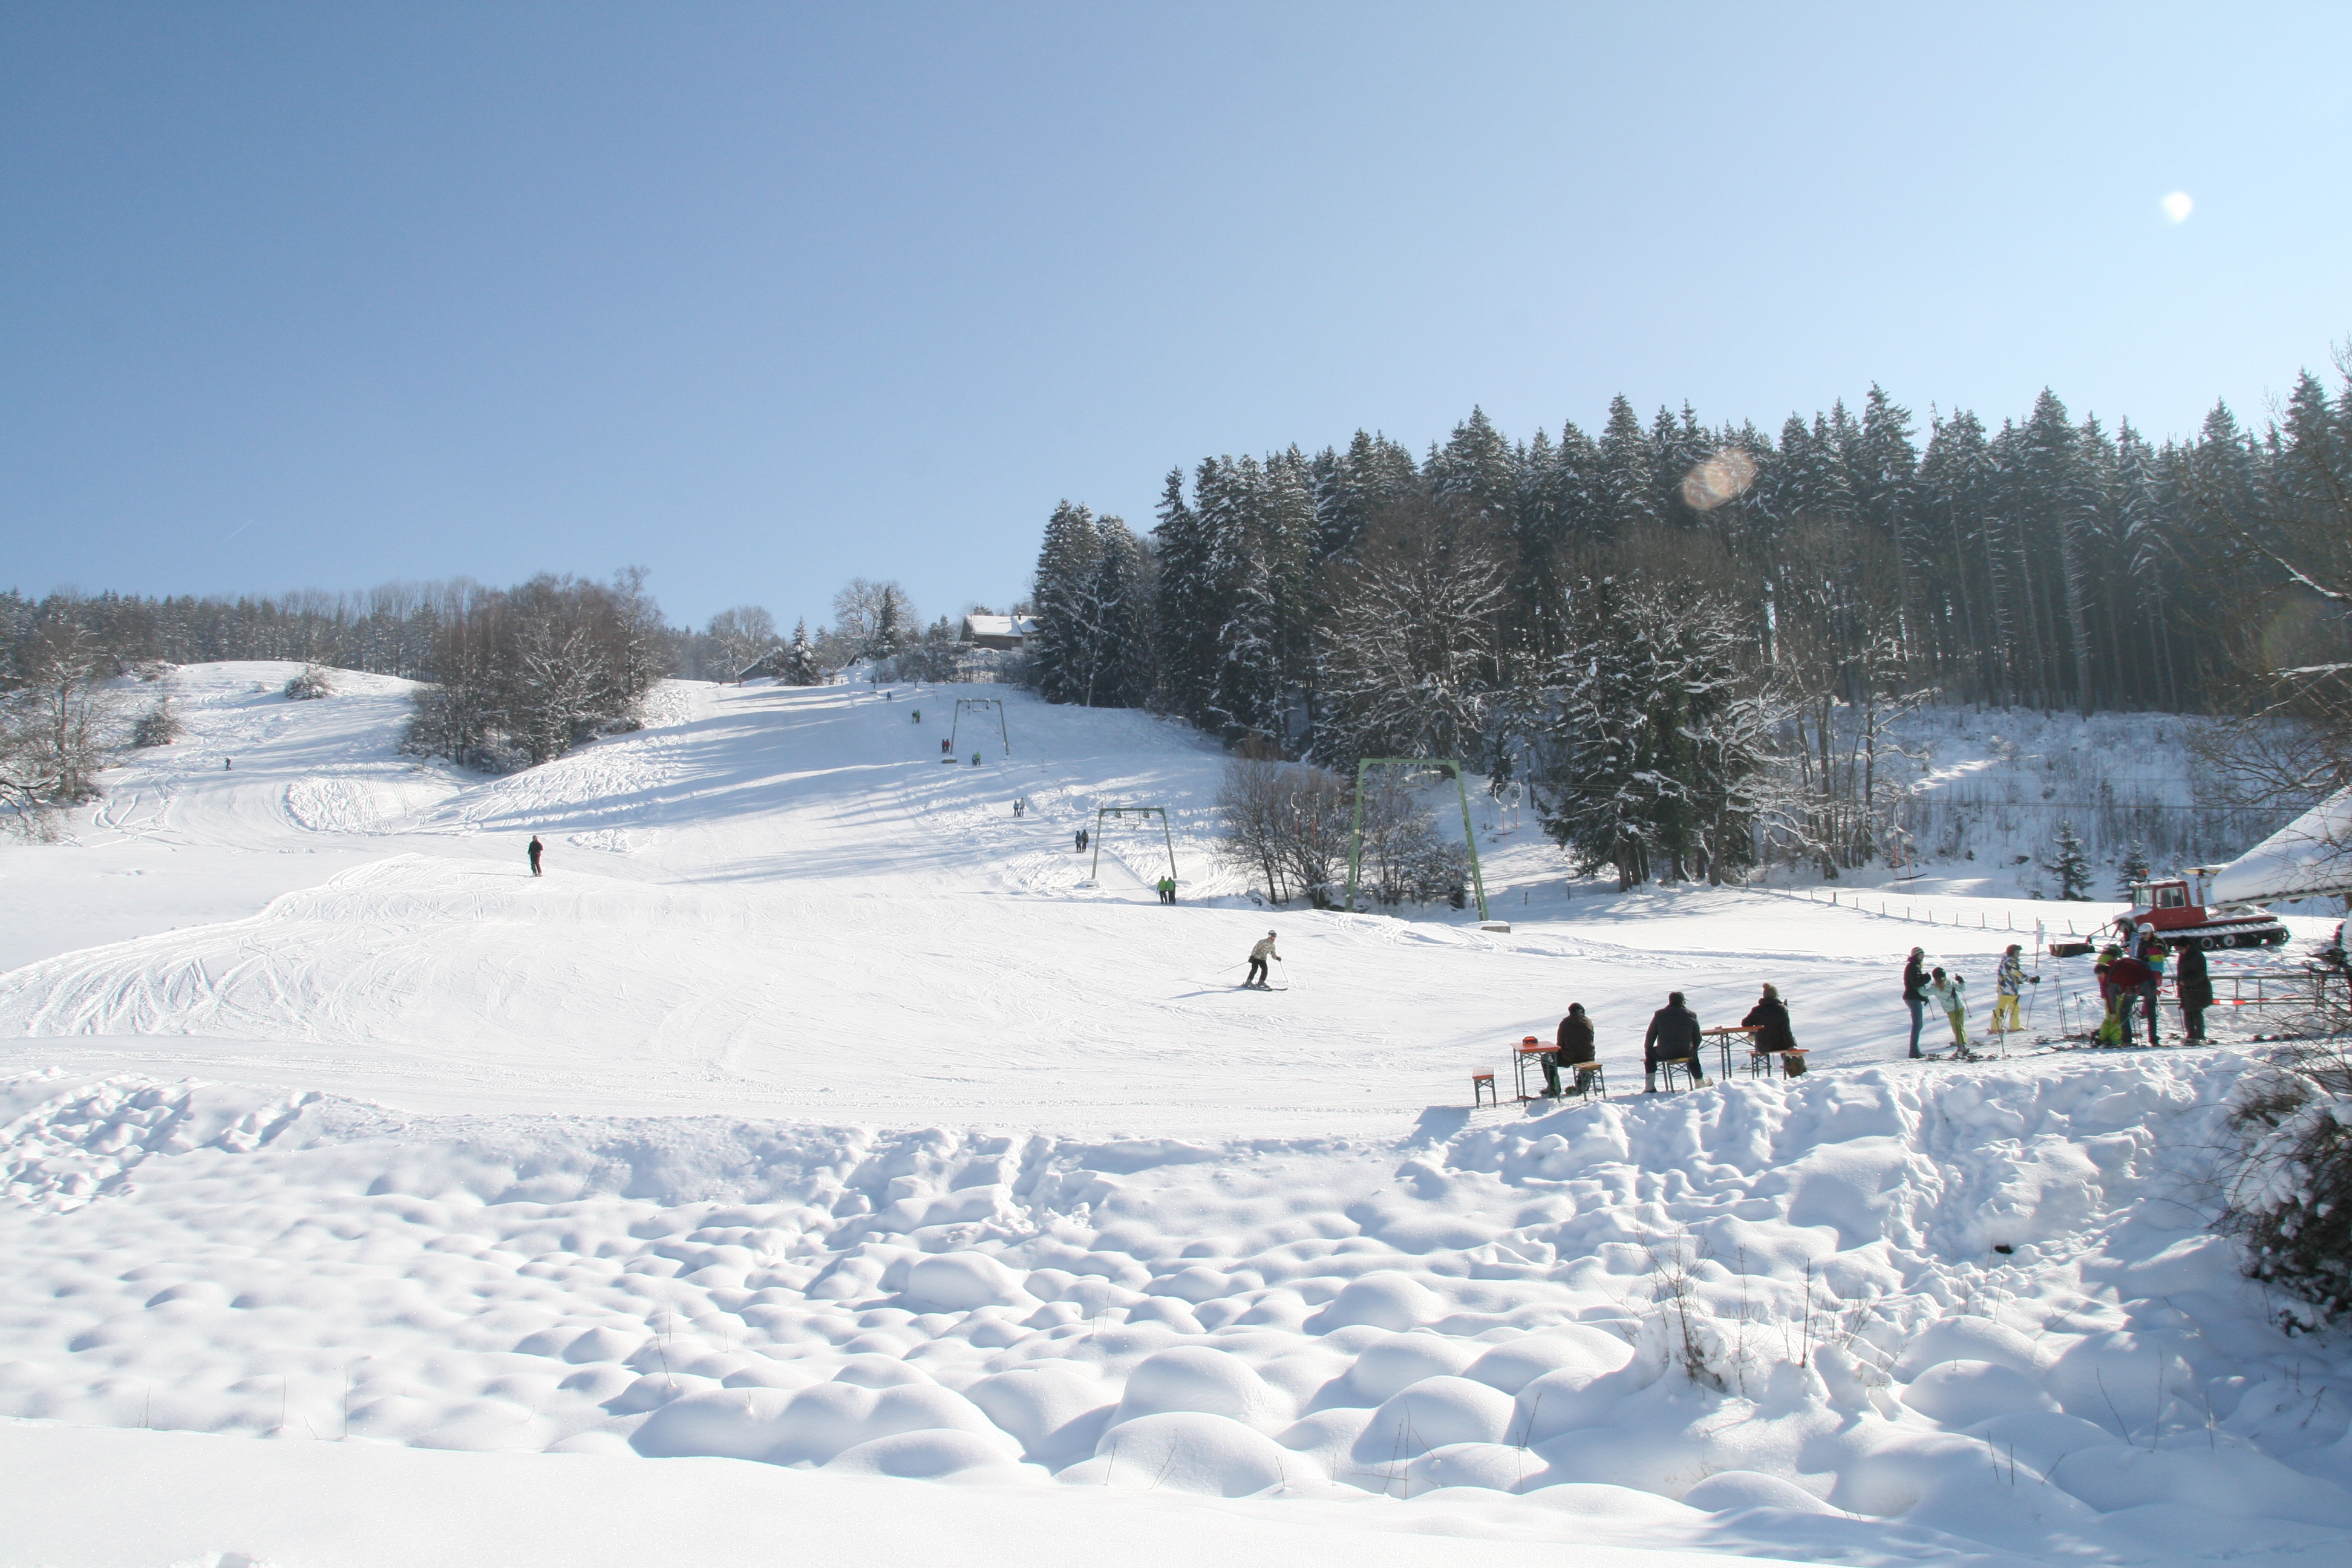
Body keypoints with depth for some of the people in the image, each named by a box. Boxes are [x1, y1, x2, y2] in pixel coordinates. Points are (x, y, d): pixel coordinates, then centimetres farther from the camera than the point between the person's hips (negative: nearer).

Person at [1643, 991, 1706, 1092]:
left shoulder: (1659, 1014, -2)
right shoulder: (1691, 1015, 1)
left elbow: (1651, 1035, 4)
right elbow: (1697, 1037, 10)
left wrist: (1647, 1049, 22)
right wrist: (1693, 1049, 29)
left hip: (1664, 1054, -2)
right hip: (1685, 1053, 2)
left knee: (1649, 1054, 28)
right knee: (1694, 1055, 36)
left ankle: (1650, 1087, 19)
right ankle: (1700, 1081, 50)